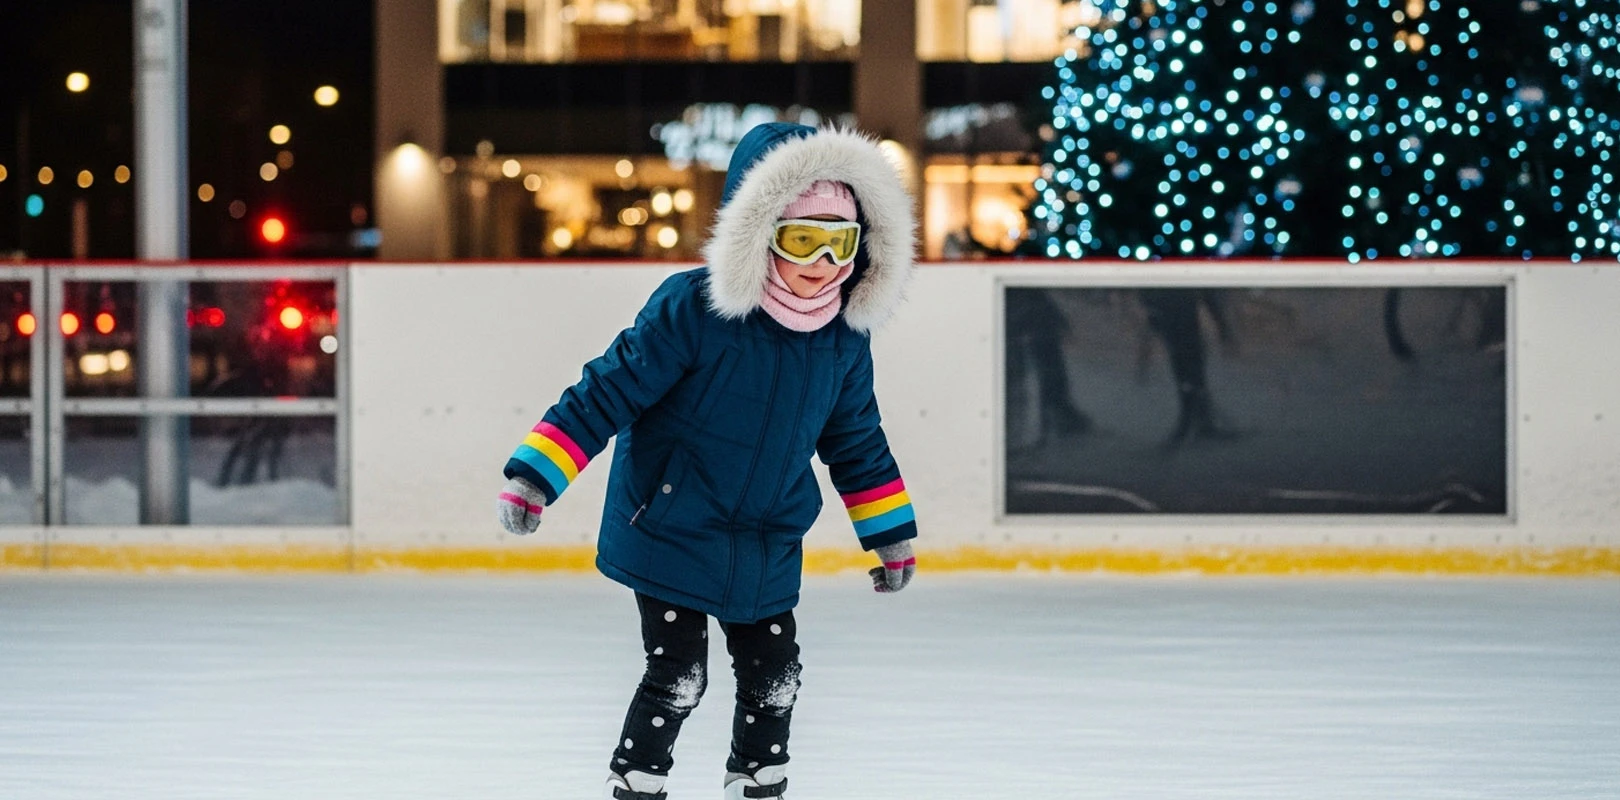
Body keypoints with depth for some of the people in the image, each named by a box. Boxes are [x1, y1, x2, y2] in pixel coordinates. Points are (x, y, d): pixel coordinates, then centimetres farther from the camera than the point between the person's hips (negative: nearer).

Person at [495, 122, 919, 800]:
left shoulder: (845, 339, -2)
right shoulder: (692, 310, -20)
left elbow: (857, 441, 13)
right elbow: (608, 391, -18)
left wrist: (892, 533, 17)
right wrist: (535, 475, -23)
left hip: (767, 556, 5)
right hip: (669, 537, -5)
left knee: (774, 677, 8)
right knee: (678, 676, -7)